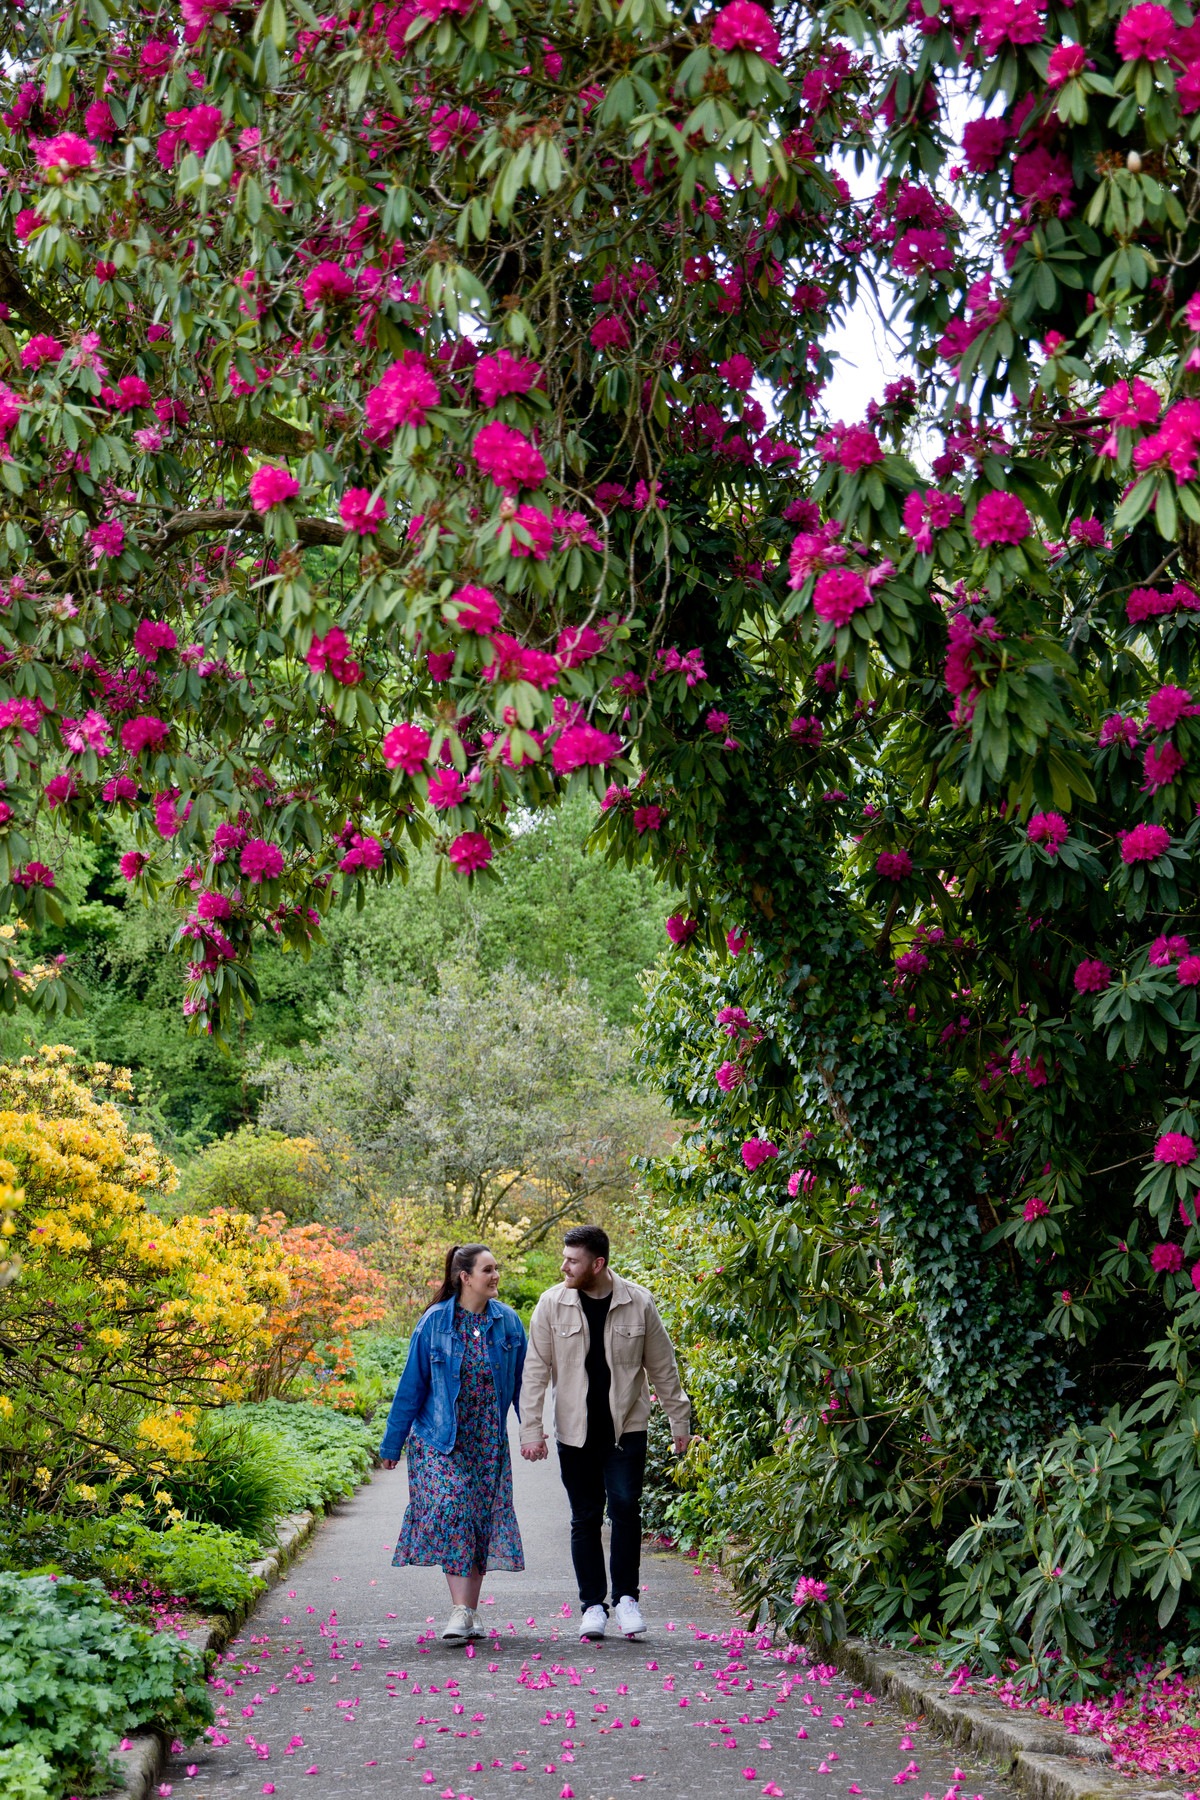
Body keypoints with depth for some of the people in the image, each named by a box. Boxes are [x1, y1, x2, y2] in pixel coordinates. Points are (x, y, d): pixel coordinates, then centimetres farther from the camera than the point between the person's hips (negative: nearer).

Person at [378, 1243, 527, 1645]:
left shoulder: (508, 1322, 3)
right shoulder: (436, 1321, -4)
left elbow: (523, 1381, 10)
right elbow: (411, 1385, 1)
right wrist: (392, 1443, 4)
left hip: (488, 1442, 3)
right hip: (441, 1439, -3)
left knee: (481, 1521, 4)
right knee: (451, 1514, -15)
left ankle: (469, 1612, 16)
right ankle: (460, 1612, -17)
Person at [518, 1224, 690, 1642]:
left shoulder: (638, 1303, -3)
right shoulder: (552, 1304, -3)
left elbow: (662, 1367, 6)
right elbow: (536, 1370, 0)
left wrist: (680, 1422, 9)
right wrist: (531, 1429, -5)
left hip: (626, 1427, -1)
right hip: (575, 1431, 1)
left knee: (625, 1505, -13)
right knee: (585, 1517, 5)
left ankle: (625, 1596, 2)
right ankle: (593, 1604, 16)